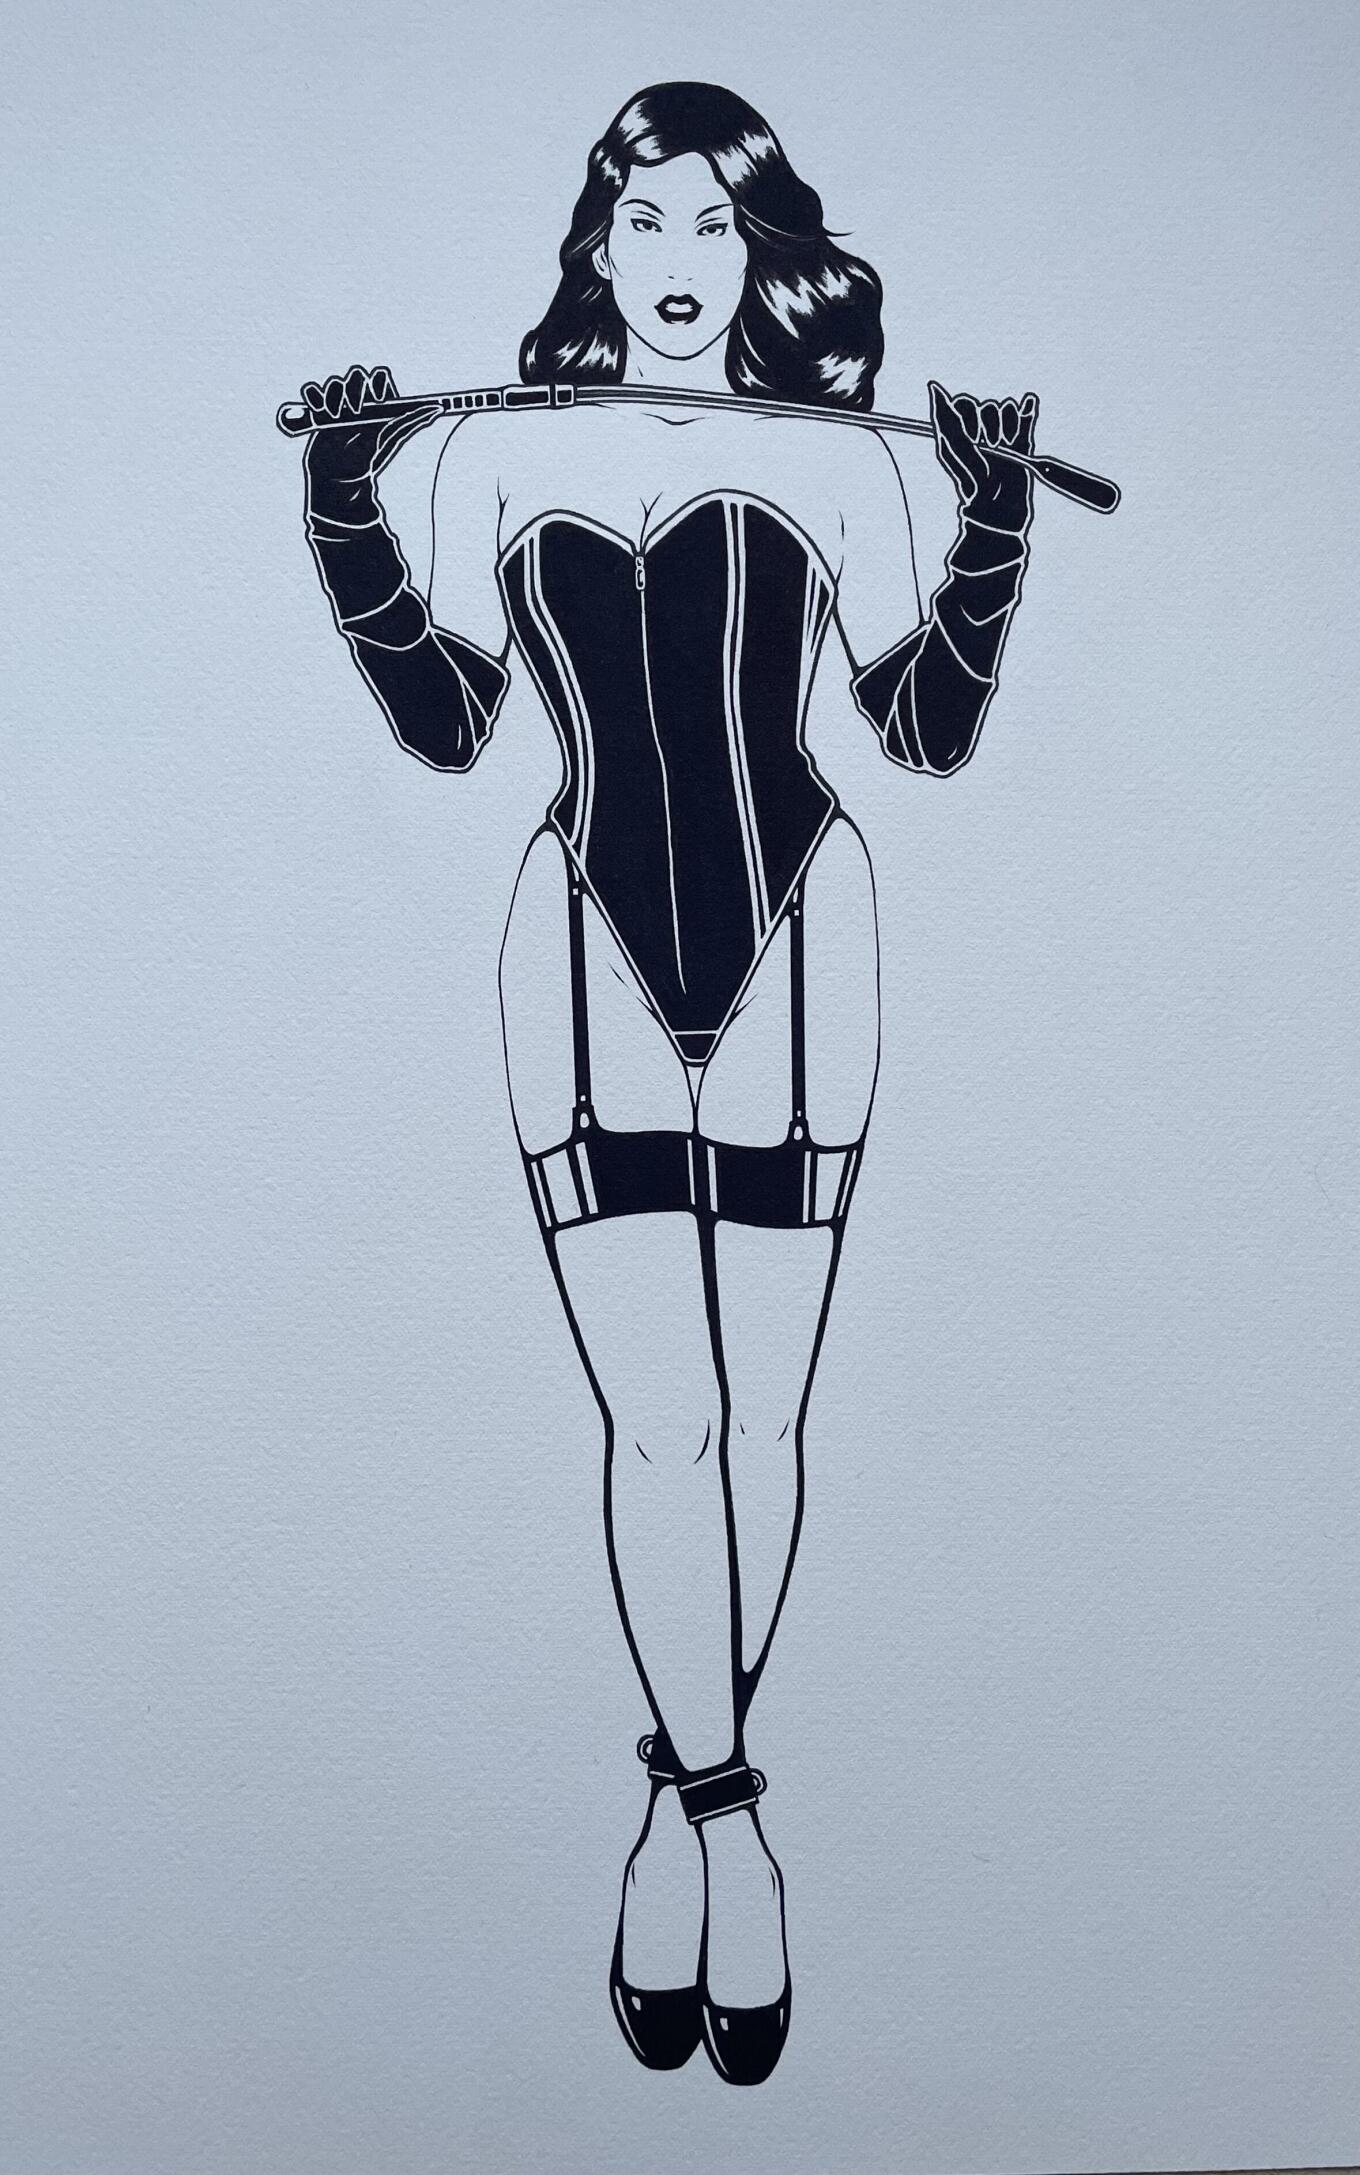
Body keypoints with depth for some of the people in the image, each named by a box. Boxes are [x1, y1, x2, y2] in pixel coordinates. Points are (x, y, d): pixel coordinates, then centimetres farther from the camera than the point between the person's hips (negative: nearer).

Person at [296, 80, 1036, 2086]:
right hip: (590, 950, 0)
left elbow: (933, 732, 5)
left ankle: (683, 1800, 24)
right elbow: (447, 729, 4)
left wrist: (997, 523, -4)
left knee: (758, 1413, 4)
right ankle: (725, 1820, 13)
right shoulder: (504, 454, 10)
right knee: (659, 1417, -6)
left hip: (795, 944, 1)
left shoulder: (838, 466, 9)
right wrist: (349, 515, -3)